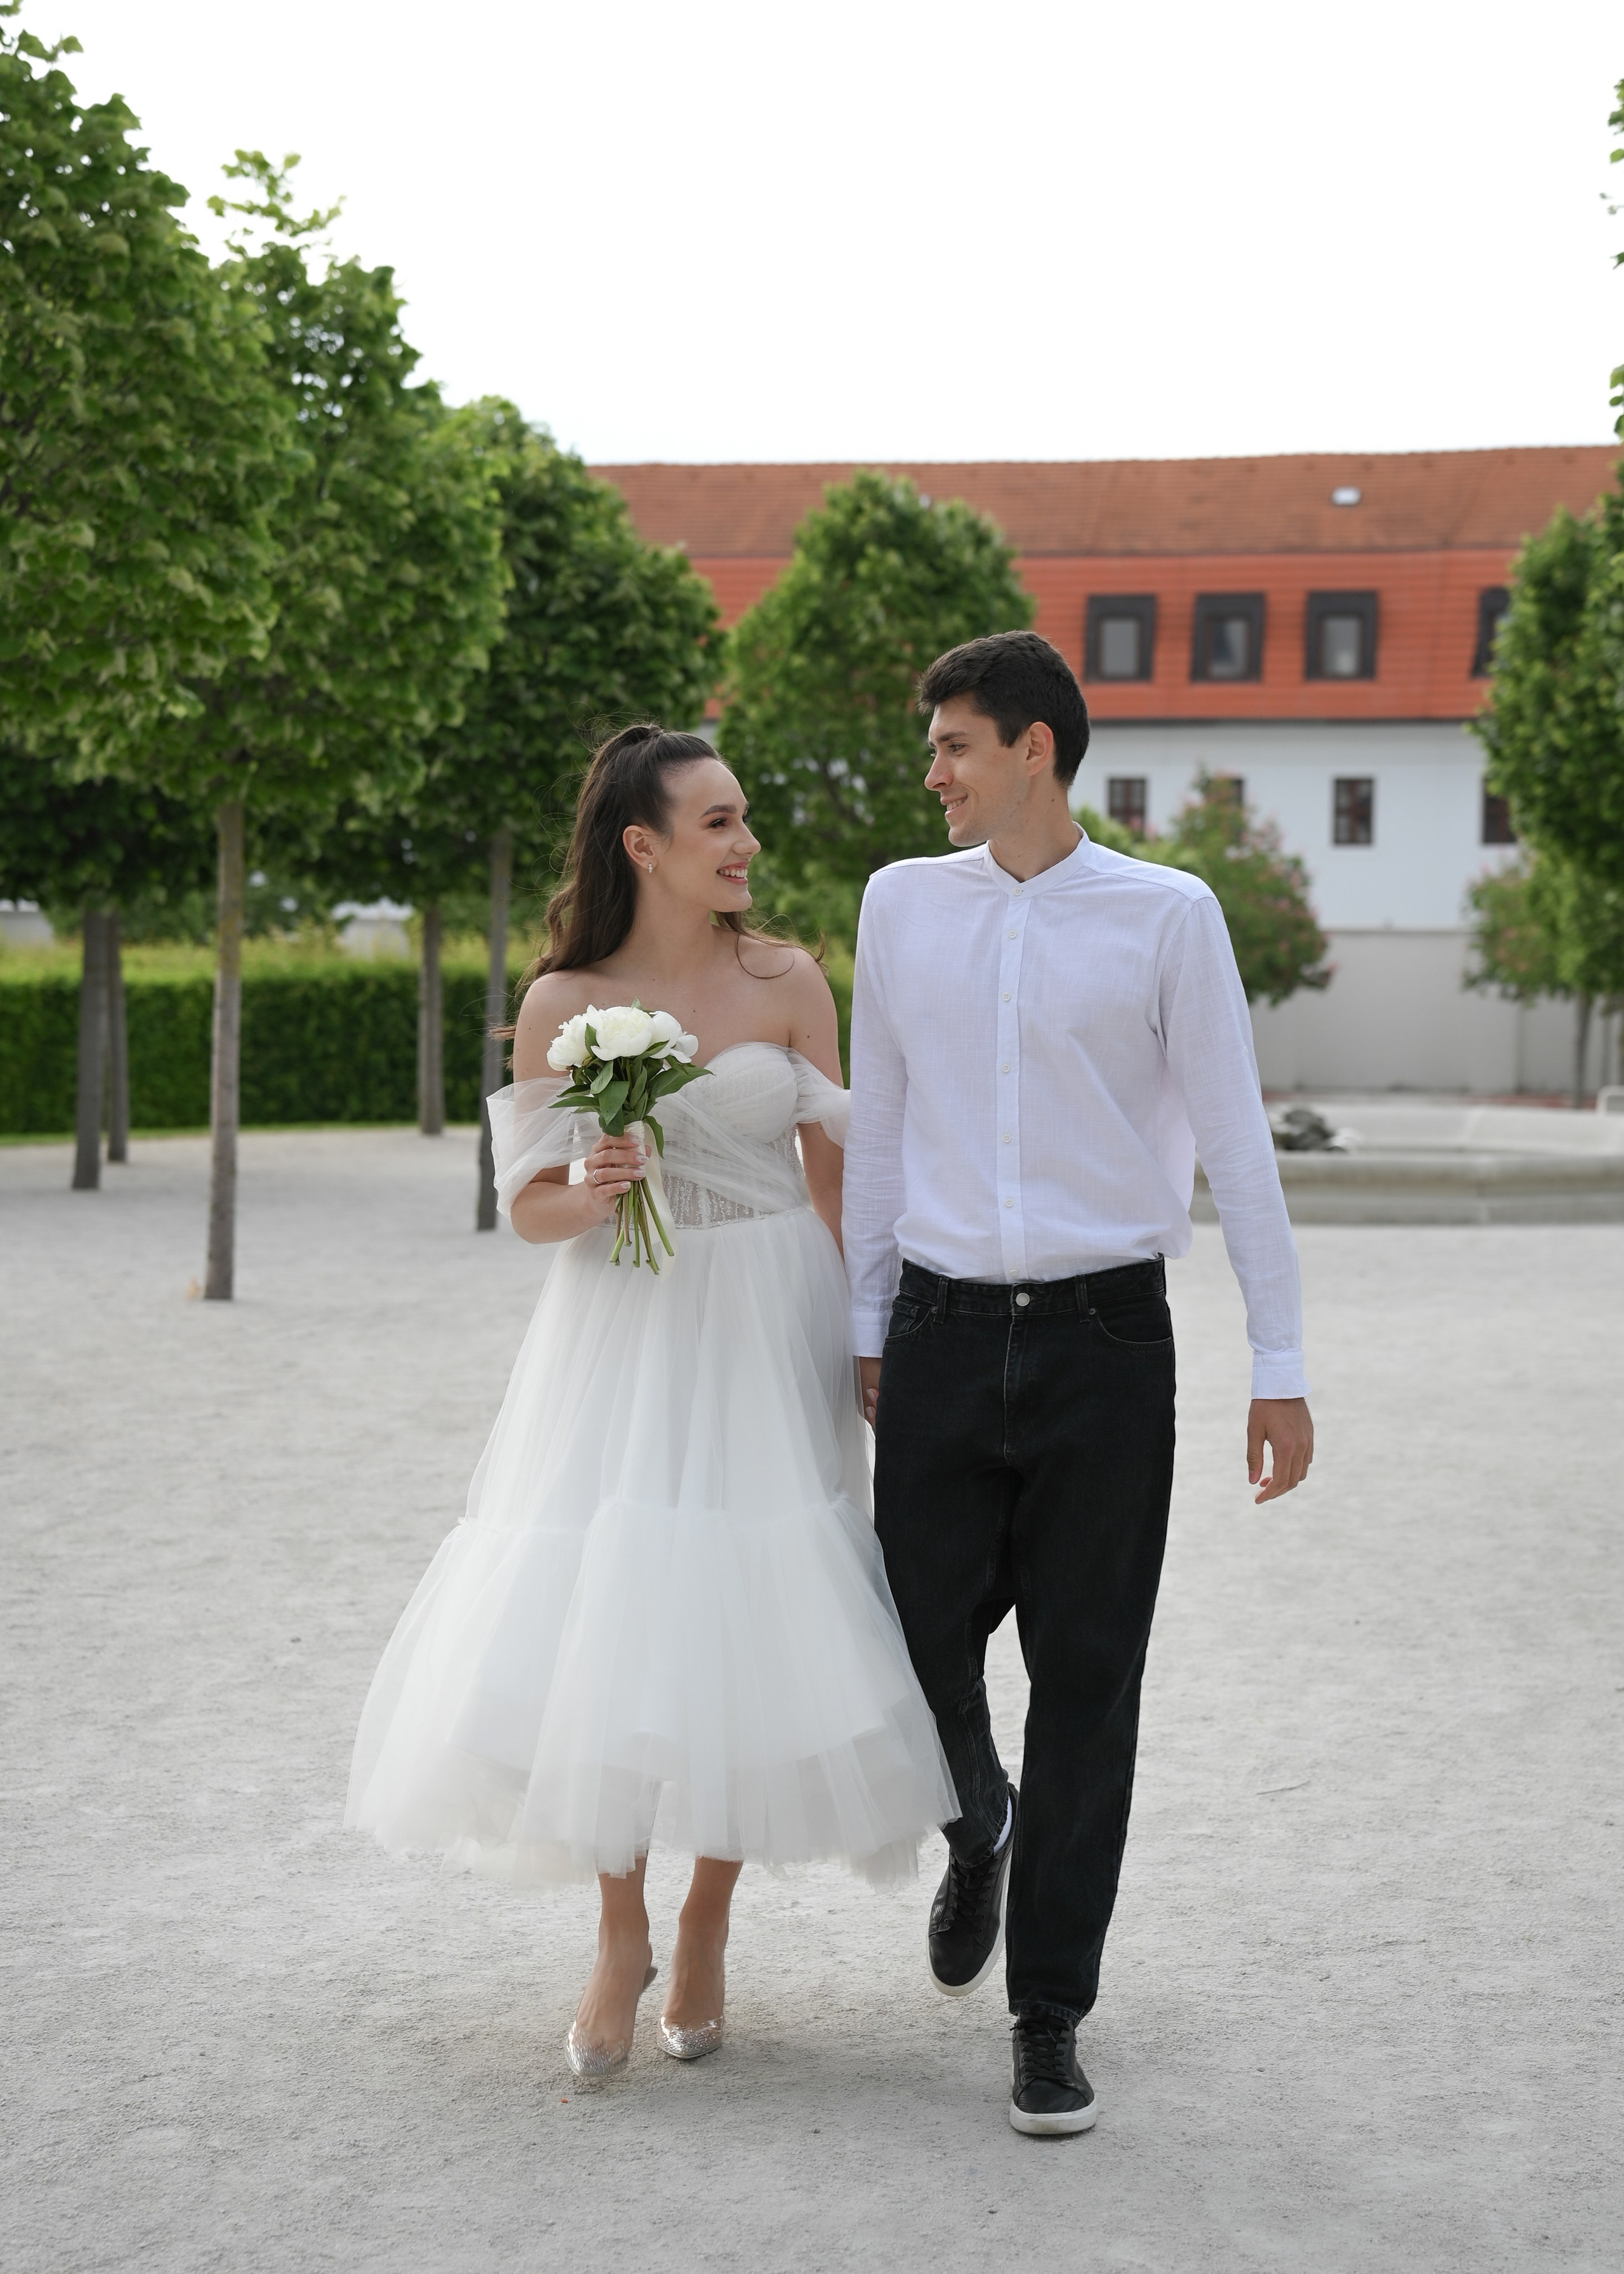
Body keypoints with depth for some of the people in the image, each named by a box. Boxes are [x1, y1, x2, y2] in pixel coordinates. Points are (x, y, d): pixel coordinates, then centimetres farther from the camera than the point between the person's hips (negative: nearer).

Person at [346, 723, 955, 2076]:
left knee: (755, 1625, -1)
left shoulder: (788, 982, 0)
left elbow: (834, 1169, 4)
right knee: (602, 1623, -6)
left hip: (768, 1329, 0)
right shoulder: (563, 1006, -2)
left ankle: (706, 1931, 20)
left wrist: (872, 1340, 1)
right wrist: (590, 1191, -19)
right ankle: (620, 1936, 15)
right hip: (622, 1335, 0)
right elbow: (528, 1204, 3)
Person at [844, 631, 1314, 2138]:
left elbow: (1234, 1141, -1)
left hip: (1102, 1336, -2)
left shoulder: (1167, 917, -2)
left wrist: (1279, 1365, -3)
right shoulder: (903, 903, 7)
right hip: (943, 1334, 3)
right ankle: (979, 1831, 38)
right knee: (919, 1645, 2)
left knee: (1086, 1681, 1)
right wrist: (863, 1330, 14)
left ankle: (1048, 2017, 12)